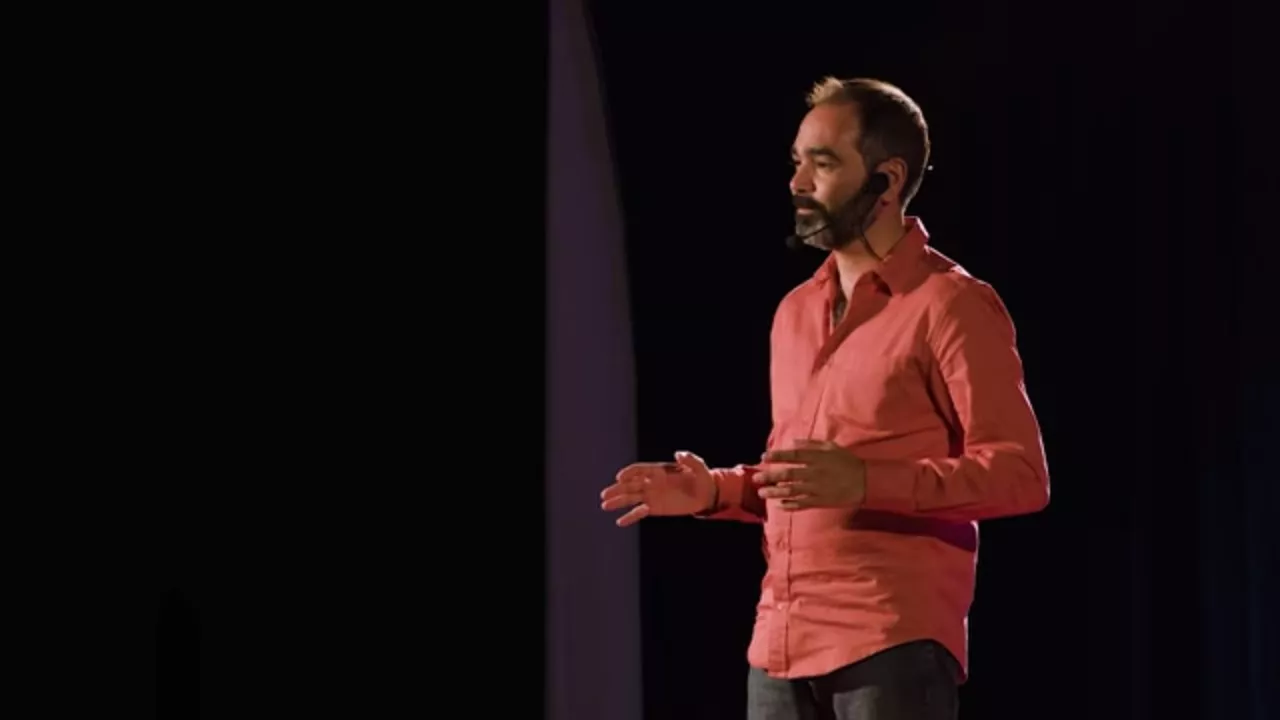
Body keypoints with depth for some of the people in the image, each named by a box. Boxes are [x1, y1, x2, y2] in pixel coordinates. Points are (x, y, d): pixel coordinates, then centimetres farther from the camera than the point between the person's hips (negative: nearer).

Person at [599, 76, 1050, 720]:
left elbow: (1019, 474, -13)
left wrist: (867, 481, -23)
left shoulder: (951, 305, -6)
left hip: (894, 645, -7)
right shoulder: (795, 311, 18)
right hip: (781, 645, 7)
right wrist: (713, 491, 7)